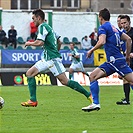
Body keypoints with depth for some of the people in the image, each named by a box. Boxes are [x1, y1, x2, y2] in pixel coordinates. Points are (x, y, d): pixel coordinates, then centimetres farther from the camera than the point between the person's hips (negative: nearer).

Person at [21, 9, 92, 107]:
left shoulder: (42, 26, -9)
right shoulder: (48, 27, 20)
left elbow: (40, 42, -21)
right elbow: (59, 42, 25)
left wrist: (29, 43, -4)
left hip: (53, 59, -10)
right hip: (47, 59, 10)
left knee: (65, 81, -13)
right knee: (29, 73, 4)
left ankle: (88, 95, -9)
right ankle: (33, 100, 0)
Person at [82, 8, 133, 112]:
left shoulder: (103, 27, -3)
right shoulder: (114, 28, 21)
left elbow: (102, 42, -20)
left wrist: (91, 50, -5)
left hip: (115, 60, -9)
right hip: (111, 62, 9)